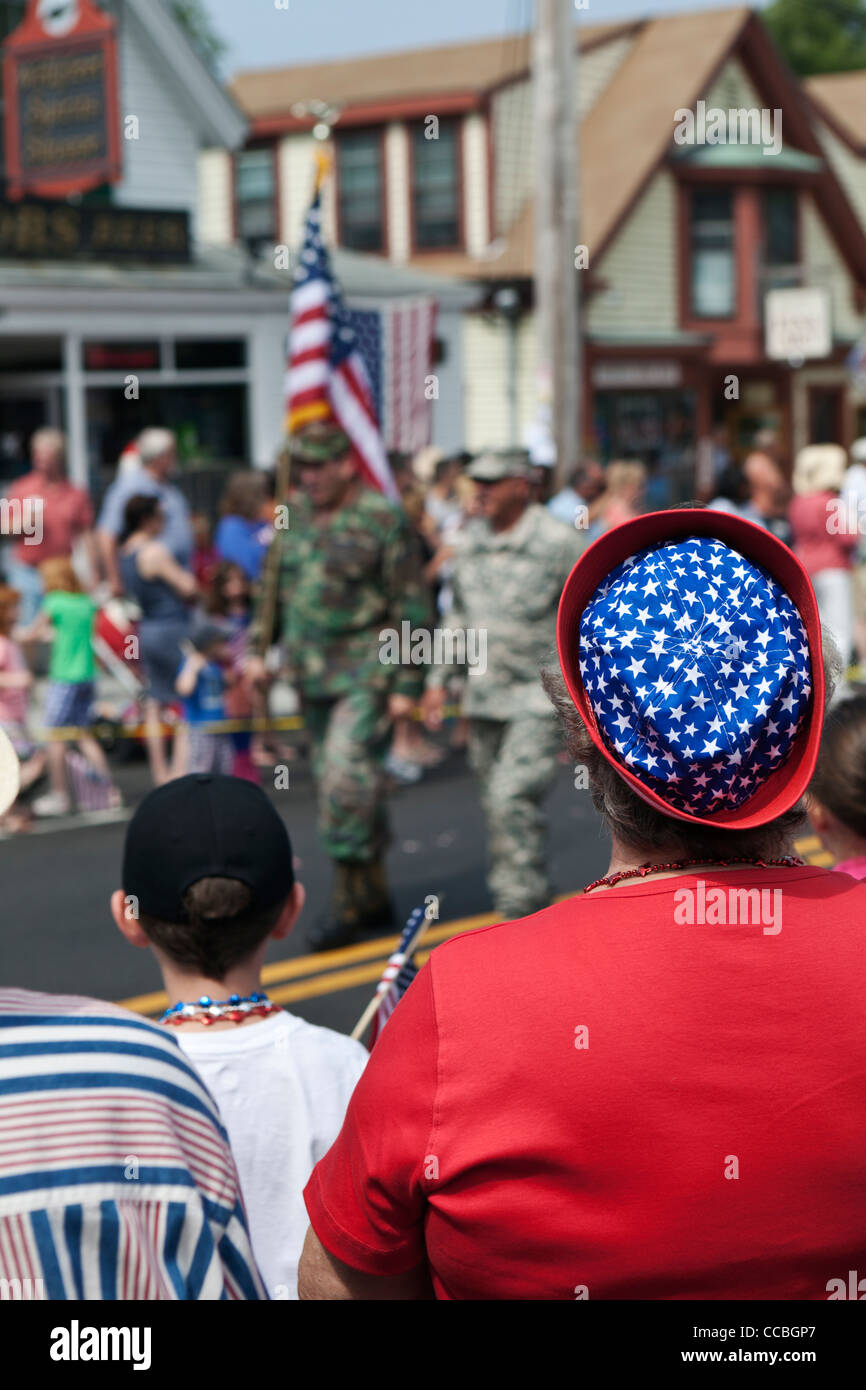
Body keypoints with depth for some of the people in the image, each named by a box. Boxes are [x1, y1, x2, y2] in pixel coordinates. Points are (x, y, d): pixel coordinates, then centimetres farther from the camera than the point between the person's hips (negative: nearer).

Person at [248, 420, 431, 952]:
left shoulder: (383, 520, -11)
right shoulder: (296, 515, 9)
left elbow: (411, 608, -10)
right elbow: (275, 585, 20)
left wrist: (408, 684, -13)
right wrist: (260, 648, 13)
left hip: (366, 675, -7)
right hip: (312, 675, 7)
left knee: (347, 777, -16)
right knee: (335, 783, 11)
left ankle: (351, 903, -7)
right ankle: (376, 898, 22)